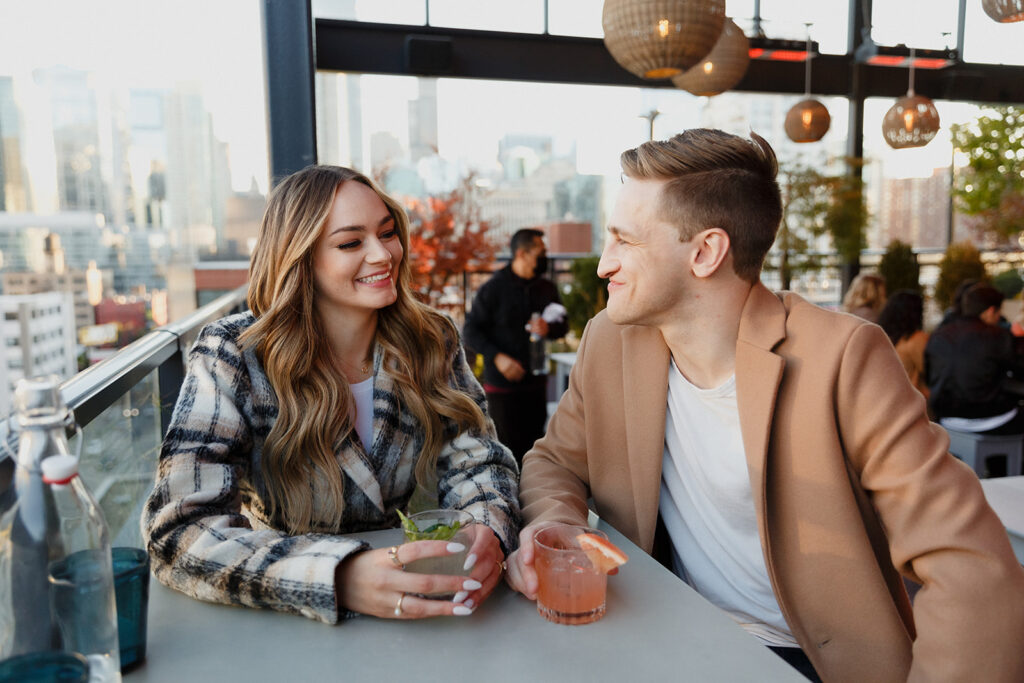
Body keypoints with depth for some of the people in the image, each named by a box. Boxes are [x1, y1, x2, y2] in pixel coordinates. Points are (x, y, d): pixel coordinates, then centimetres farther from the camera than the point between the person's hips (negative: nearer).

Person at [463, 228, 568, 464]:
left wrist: (548, 329, -8)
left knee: (534, 444, 10)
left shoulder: (546, 288, 9)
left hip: (536, 382, 5)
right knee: (507, 447, -5)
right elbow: (471, 330, -5)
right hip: (502, 384, -5)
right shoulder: (494, 288, -6)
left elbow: (563, 325, 16)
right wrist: (497, 357, -19)